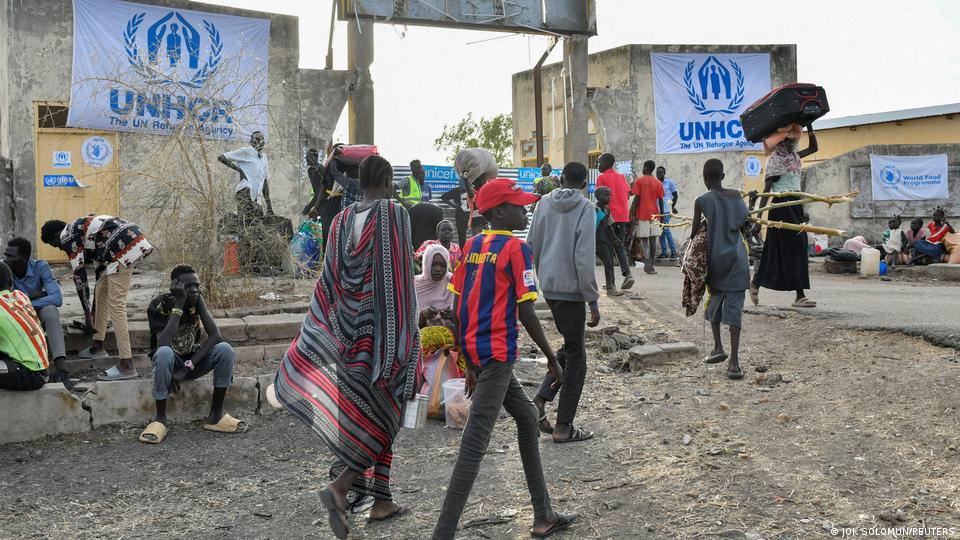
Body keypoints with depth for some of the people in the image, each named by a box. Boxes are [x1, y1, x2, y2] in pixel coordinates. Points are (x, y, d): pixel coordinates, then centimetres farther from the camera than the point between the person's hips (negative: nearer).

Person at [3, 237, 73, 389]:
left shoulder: (40, 267, -19)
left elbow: (57, 298, -29)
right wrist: (31, 295, -25)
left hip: (38, 313, -1)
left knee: (50, 309, -34)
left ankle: (61, 370, -47)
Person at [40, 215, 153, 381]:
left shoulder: (67, 236, 2)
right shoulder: (81, 230, 29)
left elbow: (79, 275, -1)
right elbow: (100, 267, 33)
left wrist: (88, 315, 3)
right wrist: (93, 311, 41)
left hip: (125, 247, -10)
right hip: (135, 242, 10)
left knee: (115, 304, -9)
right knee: (101, 291, 22)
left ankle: (126, 365, -12)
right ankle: (98, 346, 31)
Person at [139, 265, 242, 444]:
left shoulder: (197, 299, -9)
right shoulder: (159, 305, -19)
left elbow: (215, 335, -18)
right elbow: (164, 344, -33)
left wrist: (187, 368, -27)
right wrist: (179, 304, -33)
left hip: (193, 359, 3)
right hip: (171, 362, -3)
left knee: (225, 349, -24)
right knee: (164, 353, -37)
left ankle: (216, 415, -15)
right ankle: (160, 419, -26)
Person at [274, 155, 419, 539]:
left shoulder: (342, 220, 7)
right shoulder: (394, 214, -10)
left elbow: (329, 283, 7)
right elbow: (401, 280, -14)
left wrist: (314, 341, 13)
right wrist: (407, 343, -11)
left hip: (350, 332, 6)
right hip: (385, 332, -6)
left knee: (367, 413, 16)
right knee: (383, 418, 4)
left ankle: (382, 501, 23)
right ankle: (340, 487, -14)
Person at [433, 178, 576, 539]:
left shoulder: (472, 246, 10)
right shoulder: (516, 249, -11)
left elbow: (458, 307, 11)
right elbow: (526, 313, -14)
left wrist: (469, 363, 18)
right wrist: (551, 358, -2)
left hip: (474, 349, 9)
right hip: (498, 353, -9)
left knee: (527, 417, 21)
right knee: (475, 442, -7)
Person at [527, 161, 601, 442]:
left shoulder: (545, 203, 6)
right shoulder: (585, 208, -10)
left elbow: (531, 247, 9)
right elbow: (584, 259, -16)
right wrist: (593, 301, -11)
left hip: (548, 286, 6)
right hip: (571, 288, -6)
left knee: (570, 347, 21)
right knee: (575, 356, 5)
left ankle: (541, 399, 8)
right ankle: (564, 427, 8)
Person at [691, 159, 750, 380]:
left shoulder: (702, 201, -6)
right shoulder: (737, 196, 5)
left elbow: (695, 232, -3)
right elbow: (744, 228, 12)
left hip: (716, 259, -2)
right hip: (737, 259, 2)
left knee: (714, 300, 22)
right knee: (734, 307, -1)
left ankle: (718, 347, 18)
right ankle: (734, 360, -6)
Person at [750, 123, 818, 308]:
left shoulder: (794, 155, 13)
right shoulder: (774, 160, -11)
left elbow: (813, 147, 27)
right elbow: (766, 191, -16)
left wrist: (809, 126, 13)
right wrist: (758, 220, -22)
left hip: (795, 205, 8)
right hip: (781, 205, -8)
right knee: (794, 248, -8)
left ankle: (755, 283, 21)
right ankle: (800, 295, -5)